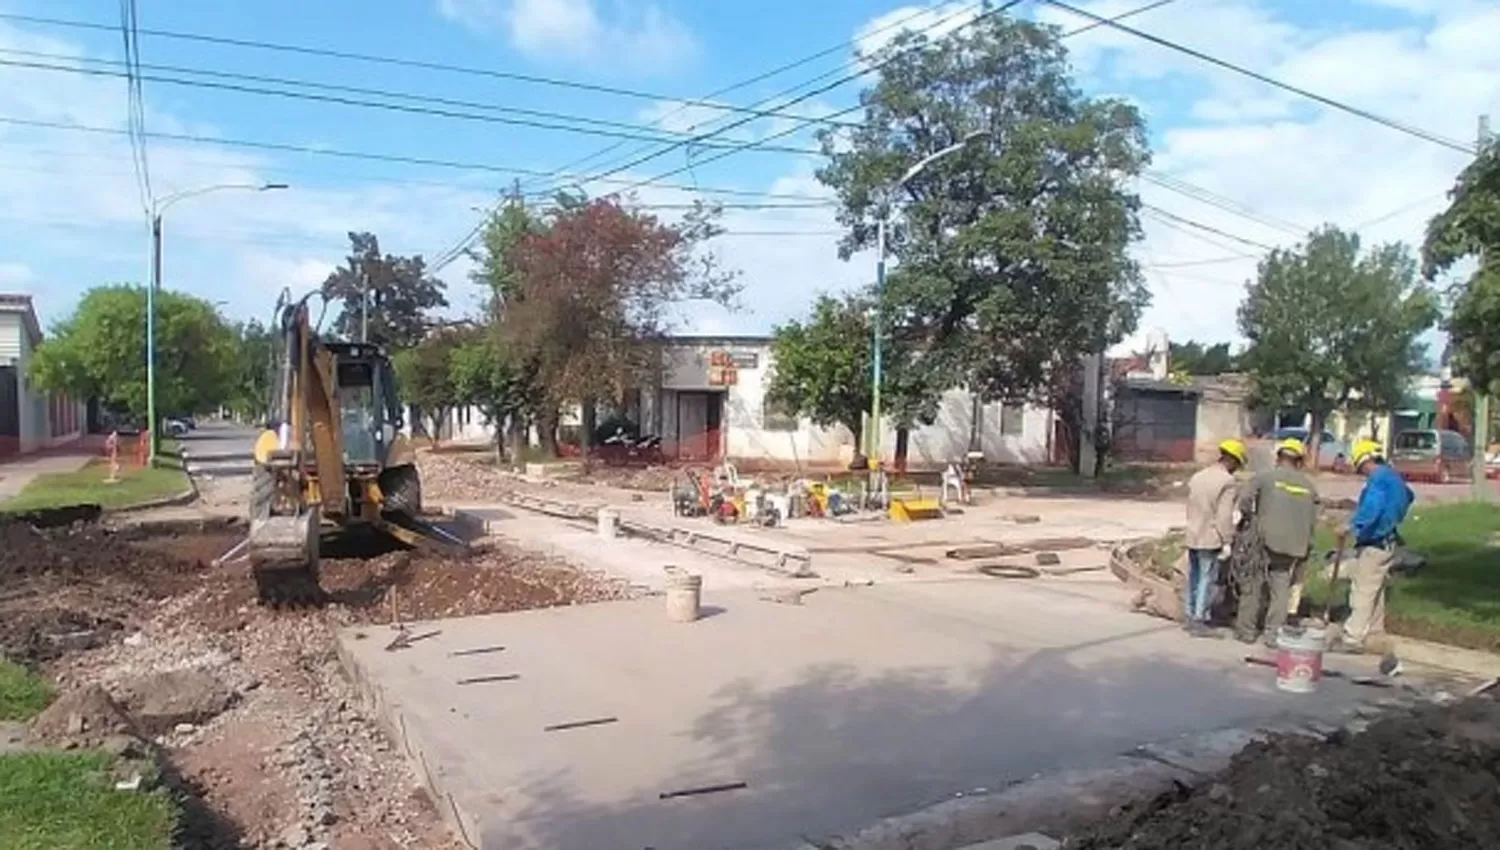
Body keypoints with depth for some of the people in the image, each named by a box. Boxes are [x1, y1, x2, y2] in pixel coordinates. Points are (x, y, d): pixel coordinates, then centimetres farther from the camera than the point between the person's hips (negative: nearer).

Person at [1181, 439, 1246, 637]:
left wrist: (1195, 527, 15)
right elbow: (1224, 517, -16)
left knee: (1193, 578, 15)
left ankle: (1189, 617, 22)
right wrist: (1229, 539, -8)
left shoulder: (1197, 476, 9)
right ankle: (1198, 622, 3)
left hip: (1192, 536, 7)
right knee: (1206, 580, 0)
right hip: (1210, 539, -7)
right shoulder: (1227, 482, -14)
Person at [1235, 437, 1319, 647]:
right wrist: (1306, 547, 20)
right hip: (1294, 545, 3)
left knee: (1254, 586, 7)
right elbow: (1313, 520, 11)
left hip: (1266, 540, -3)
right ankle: (1274, 634, 6)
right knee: (1282, 589, 8)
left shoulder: (1264, 477, -3)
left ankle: (1246, 631, 11)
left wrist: (1252, 519, 8)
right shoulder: (1309, 486, 9)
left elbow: (1244, 502, -11)